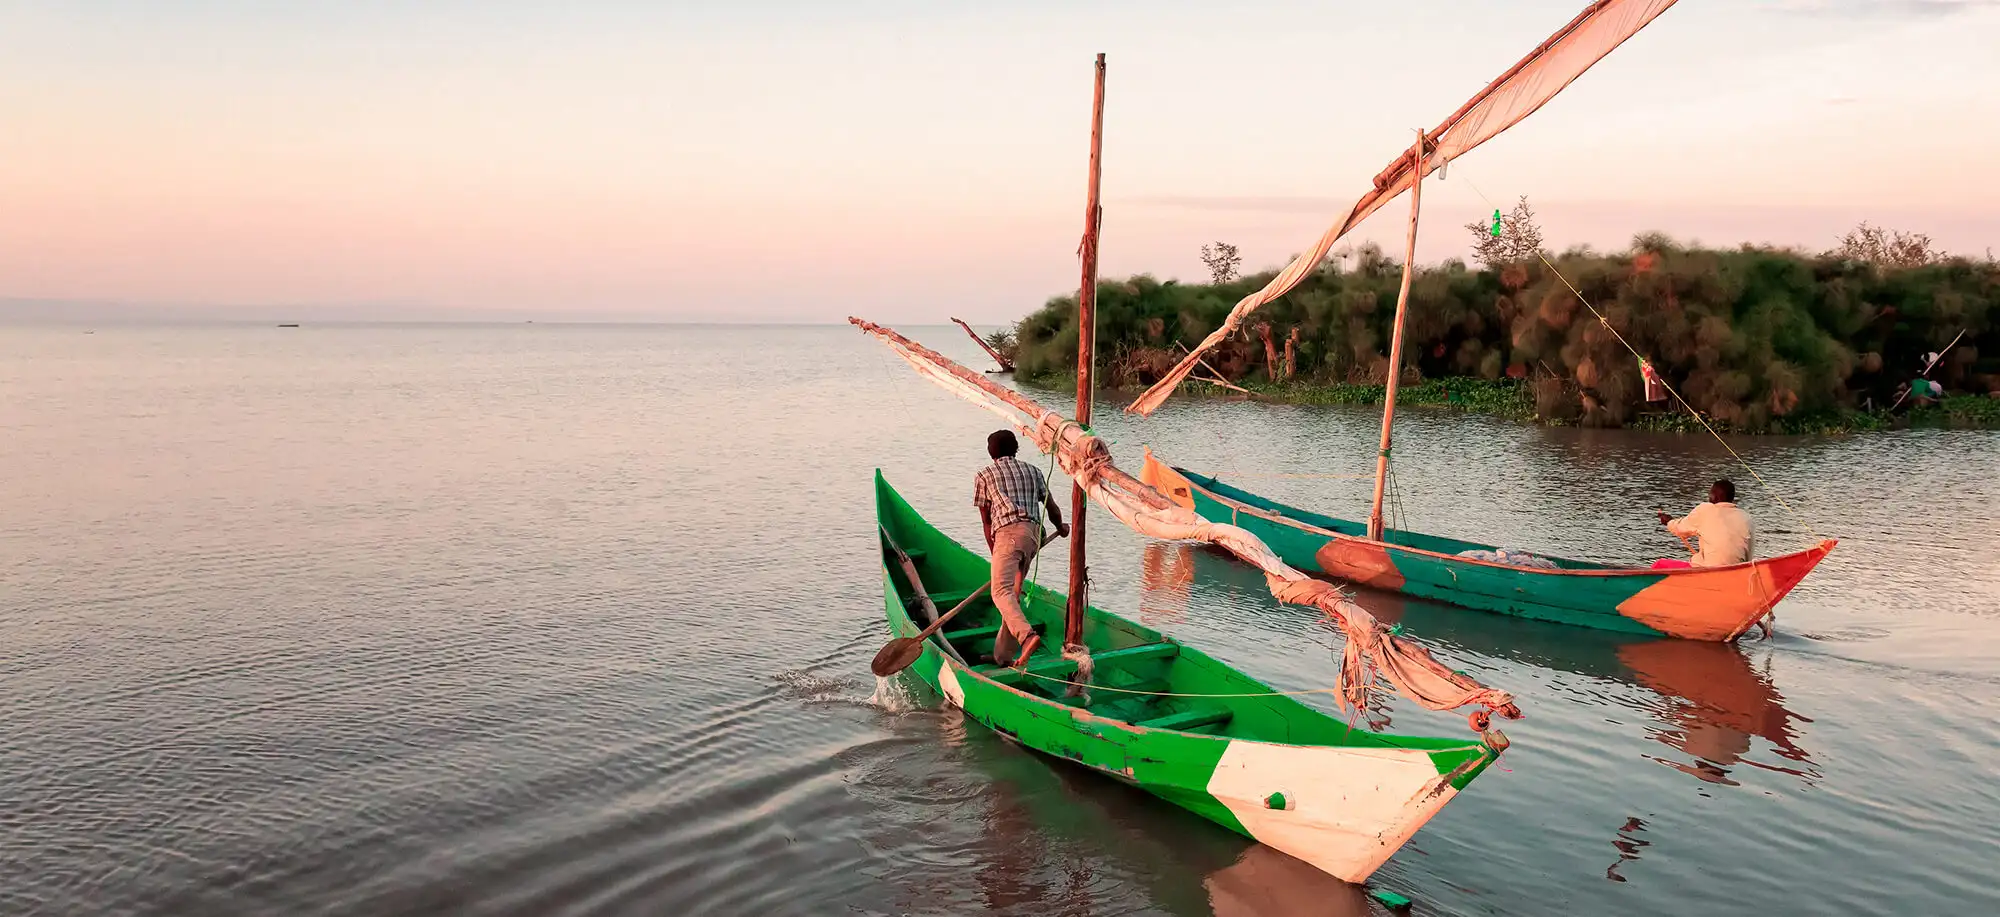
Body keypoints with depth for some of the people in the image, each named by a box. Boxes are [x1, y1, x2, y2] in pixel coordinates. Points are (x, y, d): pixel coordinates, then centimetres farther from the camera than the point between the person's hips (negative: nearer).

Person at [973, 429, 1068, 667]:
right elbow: (1052, 508, 27)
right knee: (1013, 594, 14)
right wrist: (1061, 527, 48)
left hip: (1008, 532, -5)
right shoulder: (1033, 471, 26)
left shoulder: (983, 475, 17)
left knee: (1001, 592, -17)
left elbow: (986, 520, 16)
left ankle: (1027, 635, -42)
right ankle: (1003, 655, 15)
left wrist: (994, 553, 22)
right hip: (1034, 533, 5)